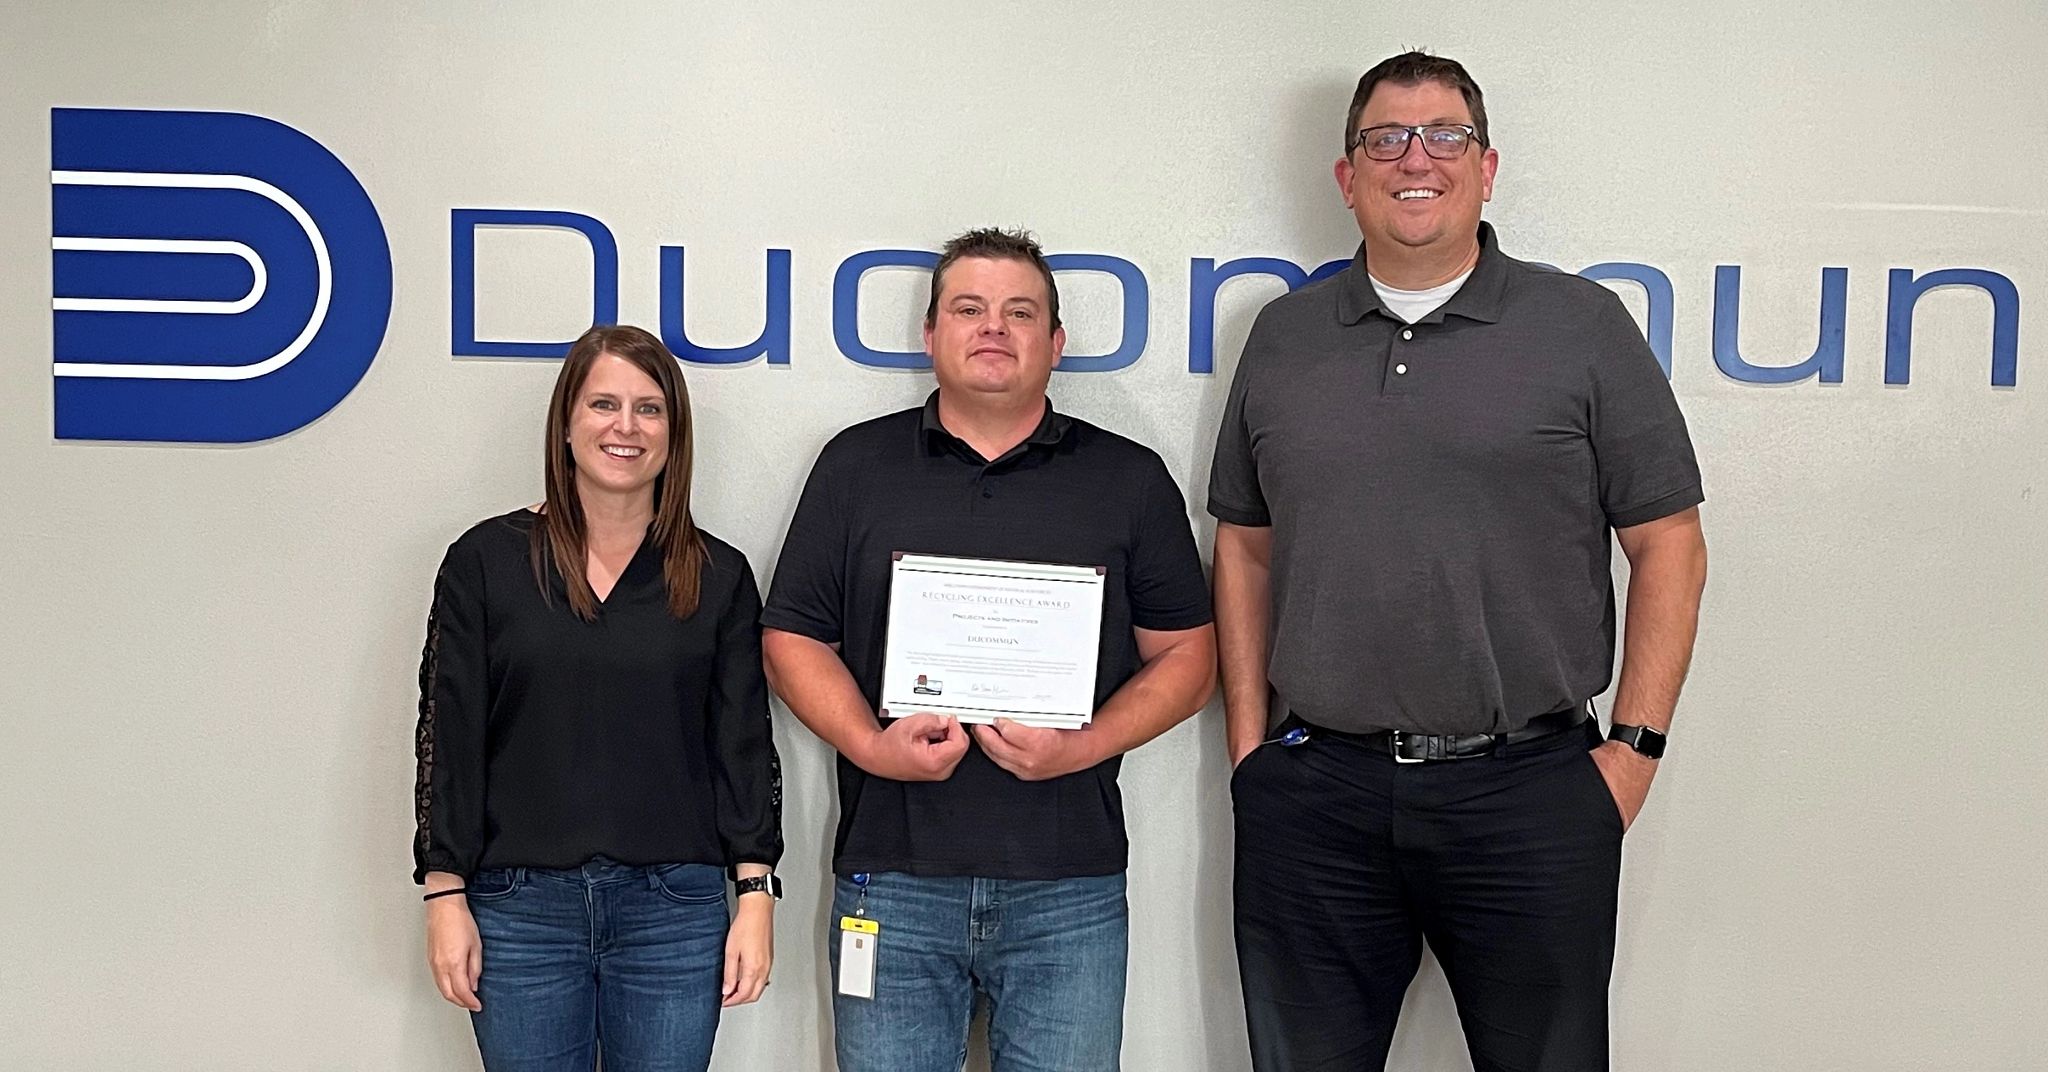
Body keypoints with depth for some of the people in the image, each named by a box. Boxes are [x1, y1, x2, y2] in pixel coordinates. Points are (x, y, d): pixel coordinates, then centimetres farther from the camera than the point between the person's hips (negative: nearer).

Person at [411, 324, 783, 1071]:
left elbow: (744, 743, 3)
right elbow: (449, 738, 1)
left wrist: (756, 896, -2)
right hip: (519, 908, 0)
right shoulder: (486, 561, 1)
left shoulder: (719, 577, 4)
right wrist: (446, 896, -3)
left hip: (674, 909, 1)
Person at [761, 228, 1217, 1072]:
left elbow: (1187, 658, 6)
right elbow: (793, 635, 6)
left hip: (1069, 886, 0)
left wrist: (1085, 746, -11)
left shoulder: (1129, 479, 8)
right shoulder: (856, 465, 8)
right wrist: (870, 745, -11)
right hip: (891, 879, 0)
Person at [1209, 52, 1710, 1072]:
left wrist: (1634, 748, -5)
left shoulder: (1584, 327, 1)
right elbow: (1244, 547, 13)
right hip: (1312, 793, 2)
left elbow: (1669, 546, 1)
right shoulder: (1284, 336, 10)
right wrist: (1249, 741, 6)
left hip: (1529, 794, -2)